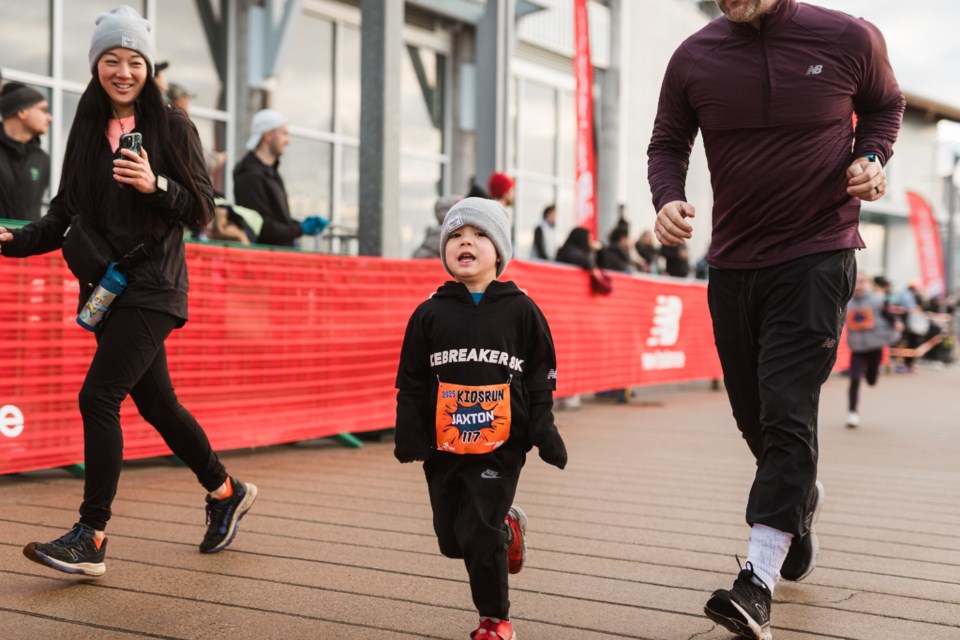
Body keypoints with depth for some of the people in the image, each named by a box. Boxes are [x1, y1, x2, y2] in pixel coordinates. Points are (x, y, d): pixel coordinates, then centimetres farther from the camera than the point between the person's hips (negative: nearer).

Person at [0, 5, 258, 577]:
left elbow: (203, 207, -5)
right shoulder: (88, 130, 12)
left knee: (99, 395, -16)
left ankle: (91, 539, -10)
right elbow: (67, 214, 14)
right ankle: (227, 491, 32)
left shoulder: (171, 126, -3)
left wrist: (155, 185, -21)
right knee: (155, 403, 13)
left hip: (153, 286, -6)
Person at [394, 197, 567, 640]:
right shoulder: (430, 314, 3)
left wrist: (544, 432, -4)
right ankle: (506, 528, 41)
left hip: (501, 445, -3)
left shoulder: (520, 311, -1)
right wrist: (409, 436, -4)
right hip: (443, 447, 3)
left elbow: (540, 379, 2)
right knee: (452, 539, 9)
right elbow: (411, 383, 4)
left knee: (477, 534, -9)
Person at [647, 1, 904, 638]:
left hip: (816, 257, -4)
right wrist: (668, 200, -12)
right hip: (733, 263, 4)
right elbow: (668, 144, 9)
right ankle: (802, 497, 46)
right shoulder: (694, 58, -3)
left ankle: (758, 583, -15)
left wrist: (872, 157, -7)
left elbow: (886, 104, 13)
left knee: (786, 409, -15)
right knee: (755, 416, 14)